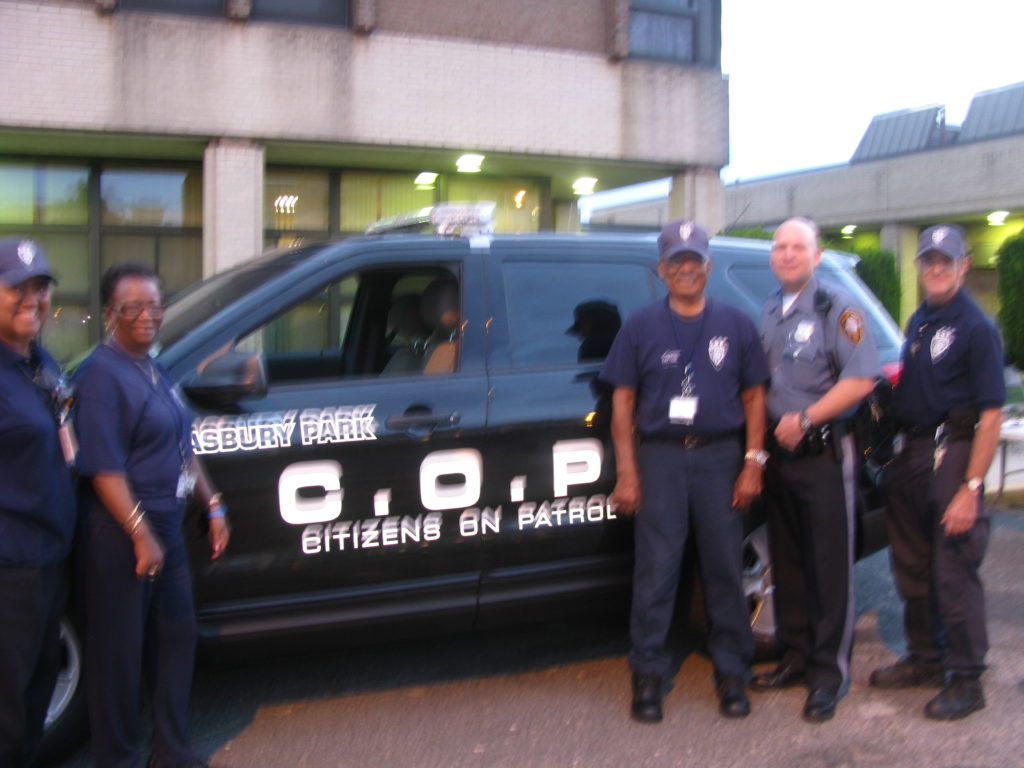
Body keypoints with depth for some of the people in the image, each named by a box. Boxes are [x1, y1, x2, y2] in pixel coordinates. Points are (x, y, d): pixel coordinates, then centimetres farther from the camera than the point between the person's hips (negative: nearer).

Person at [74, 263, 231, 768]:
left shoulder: (154, 371, 13)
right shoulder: (103, 374, -15)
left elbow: (183, 450, 21)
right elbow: (104, 469, -22)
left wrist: (212, 505, 18)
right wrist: (141, 534, -27)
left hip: (165, 524, 9)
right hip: (121, 531, -9)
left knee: (177, 636, 17)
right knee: (119, 651, 4)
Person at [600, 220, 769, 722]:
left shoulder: (735, 325, 10)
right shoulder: (641, 326, 7)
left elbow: (754, 397, 10)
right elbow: (622, 402, 4)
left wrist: (753, 462, 0)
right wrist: (627, 472, -3)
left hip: (721, 456, 1)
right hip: (660, 458, -1)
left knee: (725, 568, 6)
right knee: (655, 571, 0)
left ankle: (732, 673, 18)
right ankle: (648, 674, 10)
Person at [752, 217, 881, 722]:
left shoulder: (836, 308, -7)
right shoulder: (768, 312, 14)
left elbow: (861, 379, -16)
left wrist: (805, 419, -19)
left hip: (823, 455, -7)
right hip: (778, 453, 7)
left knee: (829, 567, -1)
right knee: (787, 562, 13)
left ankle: (829, 675, 7)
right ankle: (796, 658, 26)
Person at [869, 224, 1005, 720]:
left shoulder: (976, 328, -10)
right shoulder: (918, 321, 14)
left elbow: (991, 415, -15)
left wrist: (971, 488, -20)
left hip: (952, 453, -8)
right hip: (911, 451, 8)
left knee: (953, 573, -3)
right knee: (911, 567, 15)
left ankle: (966, 680, 9)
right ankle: (925, 660, 30)